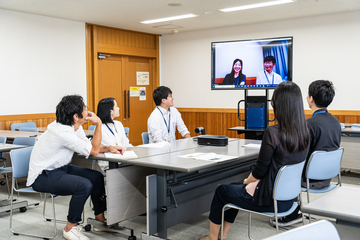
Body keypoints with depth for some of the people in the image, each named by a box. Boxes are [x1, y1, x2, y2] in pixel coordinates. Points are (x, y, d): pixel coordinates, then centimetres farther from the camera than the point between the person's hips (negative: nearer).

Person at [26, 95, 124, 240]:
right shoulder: (62, 133, -30)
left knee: (97, 177, 6)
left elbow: (89, 145, 11)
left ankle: (100, 217, 20)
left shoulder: (75, 127, -2)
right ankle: (70, 228, -10)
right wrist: (98, 124, -20)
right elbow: (93, 151, -24)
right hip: (42, 177, -10)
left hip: (59, 168, 10)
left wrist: (108, 148, -4)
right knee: (84, 185, -28)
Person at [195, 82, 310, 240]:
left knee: (221, 191, 18)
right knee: (235, 187, 28)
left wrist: (247, 180, 4)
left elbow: (260, 171, -18)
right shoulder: (304, 134, -3)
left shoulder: (272, 133, -26)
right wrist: (250, 180, 12)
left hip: (270, 201, -7)